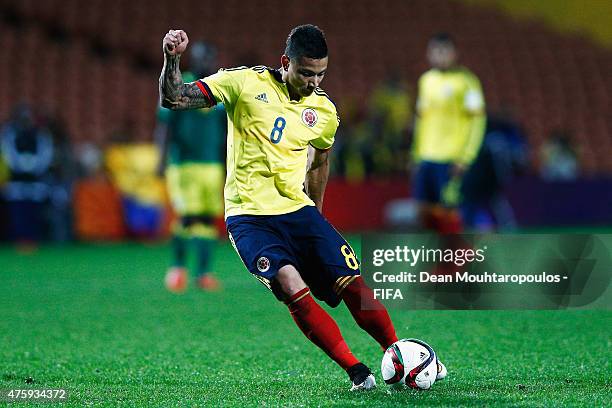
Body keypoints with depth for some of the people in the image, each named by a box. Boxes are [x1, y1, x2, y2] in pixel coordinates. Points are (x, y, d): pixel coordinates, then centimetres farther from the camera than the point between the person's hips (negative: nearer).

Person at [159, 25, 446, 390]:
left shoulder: (324, 112, 5)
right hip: (249, 218, -4)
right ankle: (356, 370, -14)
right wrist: (173, 59, -24)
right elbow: (174, 99, -7)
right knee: (294, 289, -24)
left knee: (353, 284, -9)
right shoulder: (245, 83, -7)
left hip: (298, 210, 4)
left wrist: (316, 217, 28)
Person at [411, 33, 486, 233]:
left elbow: (477, 120, -8)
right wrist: (417, 153, 16)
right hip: (426, 157, 6)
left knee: (447, 210, -7)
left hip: (451, 160, -6)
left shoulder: (466, 81, -6)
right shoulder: (426, 80, 14)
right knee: (425, 209, 3)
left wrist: (465, 158, -15)